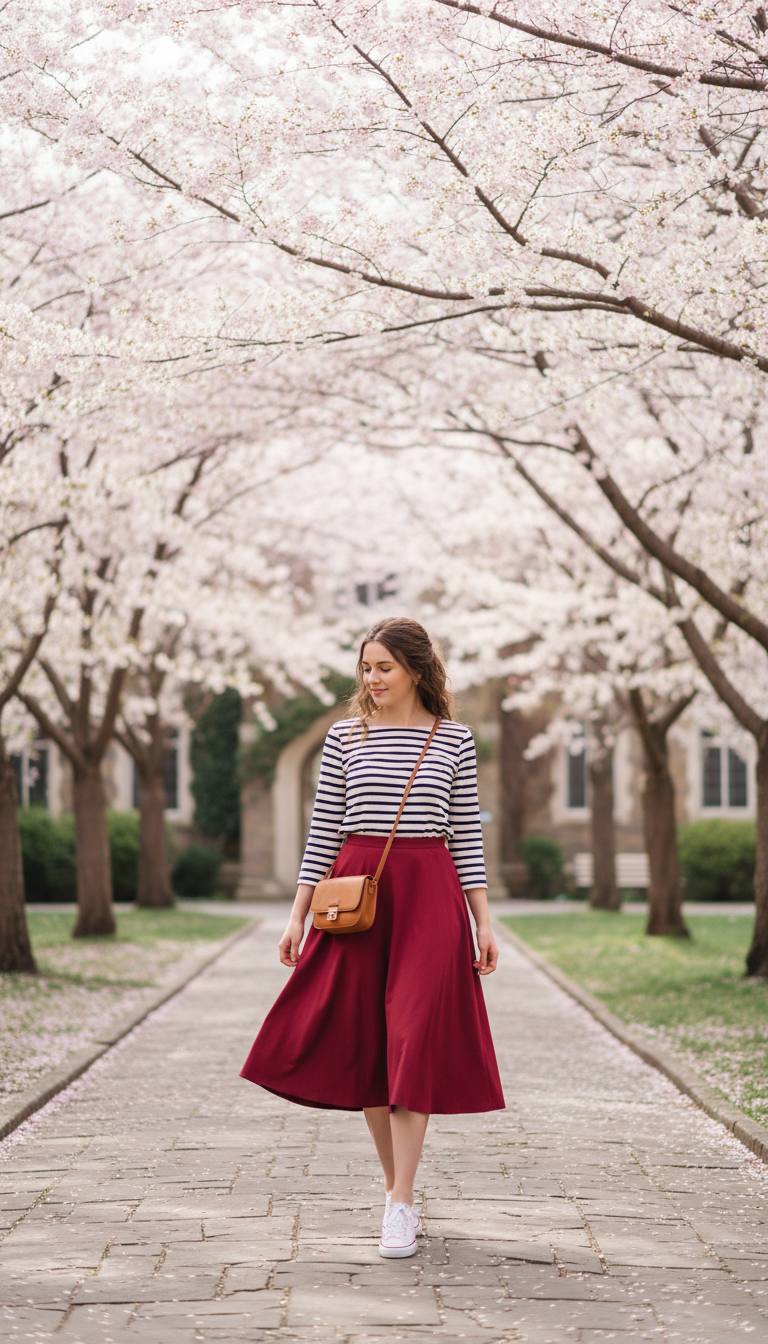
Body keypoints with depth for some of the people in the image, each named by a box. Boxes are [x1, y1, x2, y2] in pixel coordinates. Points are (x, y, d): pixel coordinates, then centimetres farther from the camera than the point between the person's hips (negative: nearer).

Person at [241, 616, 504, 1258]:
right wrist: (298, 915, 4)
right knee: (362, 1043, 4)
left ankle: (400, 1206, -8)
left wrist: (484, 921, 2)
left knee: (415, 1040, -9)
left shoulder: (453, 739, 5)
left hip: (428, 895, -2)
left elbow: (467, 835, 6)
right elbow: (324, 830, 8)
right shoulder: (345, 737, 8)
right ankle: (398, 1190, 20)